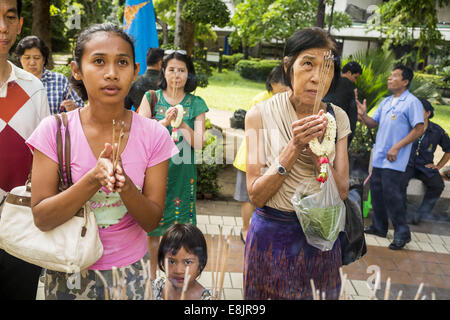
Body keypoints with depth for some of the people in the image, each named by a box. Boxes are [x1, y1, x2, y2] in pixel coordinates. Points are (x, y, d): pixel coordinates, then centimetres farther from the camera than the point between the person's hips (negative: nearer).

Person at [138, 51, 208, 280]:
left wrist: (182, 123, -20)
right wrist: (165, 121, -21)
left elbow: (199, 143, -6)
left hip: (183, 173, 0)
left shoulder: (196, 104, 2)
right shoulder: (151, 98, 3)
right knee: (153, 227, 9)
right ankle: (154, 274, 28)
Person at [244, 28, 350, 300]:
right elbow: (256, 195, -14)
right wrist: (294, 147, -24)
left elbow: (342, 192, -6)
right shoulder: (261, 114, -12)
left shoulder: (337, 118, -2)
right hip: (273, 233, -2)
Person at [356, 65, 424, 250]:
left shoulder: (412, 102, -8)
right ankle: (379, 227, 28)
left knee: (392, 194, -9)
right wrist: (363, 115, -5)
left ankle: (402, 234, 3)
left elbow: (419, 130, -13)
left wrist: (397, 147, -19)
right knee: (376, 191, 14)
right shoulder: (385, 102, 16)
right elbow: (373, 123, 16)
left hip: (394, 160, -8)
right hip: (379, 157, 8)